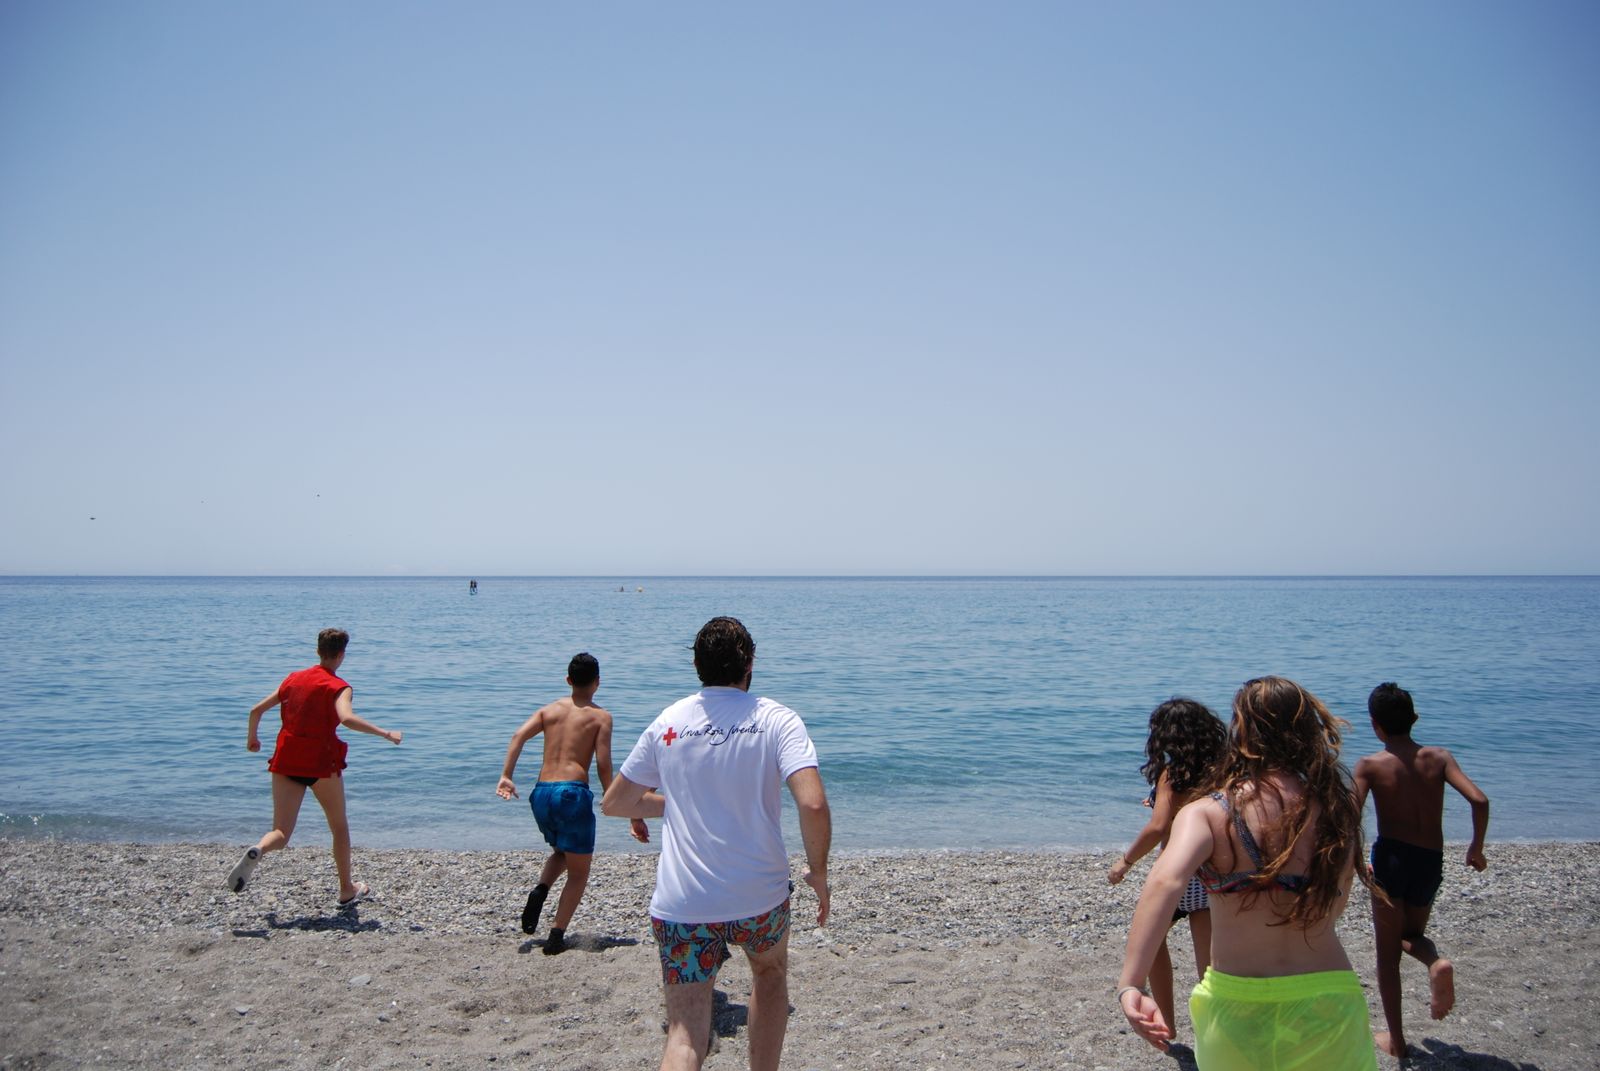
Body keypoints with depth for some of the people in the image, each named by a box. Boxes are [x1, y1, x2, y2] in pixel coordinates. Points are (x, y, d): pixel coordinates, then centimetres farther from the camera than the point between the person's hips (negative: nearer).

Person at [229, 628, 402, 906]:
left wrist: (252, 738, 30)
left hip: (286, 761, 4)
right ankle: (347, 890, 24)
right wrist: (386, 734, -20)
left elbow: (256, 710, 13)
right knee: (339, 827, 16)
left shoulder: (293, 679, 12)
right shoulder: (338, 687, -5)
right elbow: (347, 718, -25)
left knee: (281, 834, 4)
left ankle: (257, 851, -31)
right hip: (321, 763, -4)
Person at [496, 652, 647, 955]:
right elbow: (603, 767, -5)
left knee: (562, 852, 30)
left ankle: (539, 891, 3)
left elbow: (519, 735, -3)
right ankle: (556, 937, 0)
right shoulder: (600, 716, 3)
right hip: (573, 793, -5)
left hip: (541, 793, 5)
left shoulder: (550, 710, 15)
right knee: (579, 871, 10)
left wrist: (506, 776, -8)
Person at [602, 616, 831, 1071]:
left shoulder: (667, 722, 4)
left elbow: (614, 803, 13)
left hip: (680, 905, 1)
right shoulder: (777, 720, -6)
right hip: (759, 898, -1)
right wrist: (818, 872, -4)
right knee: (770, 974, 31)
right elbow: (813, 804, -21)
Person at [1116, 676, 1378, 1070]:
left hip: (1237, 1007, -1)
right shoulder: (1336, 810, -1)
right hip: (1329, 998, 2)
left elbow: (1164, 883, -28)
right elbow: (1335, 908, 7)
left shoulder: (1207, 813, -11)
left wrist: (1130, 986, -34)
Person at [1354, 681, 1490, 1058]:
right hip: (1431, 862, 3)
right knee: (1411, 936, 26)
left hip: (1390, 858, -3)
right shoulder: (1439, 757, 0)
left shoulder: (1370, 765, -7)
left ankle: (1396, 1039, 15)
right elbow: (1479, 801, -11)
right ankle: (1436, 962, -8)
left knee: (1387, 953, 12)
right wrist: (1477, 848, 3)